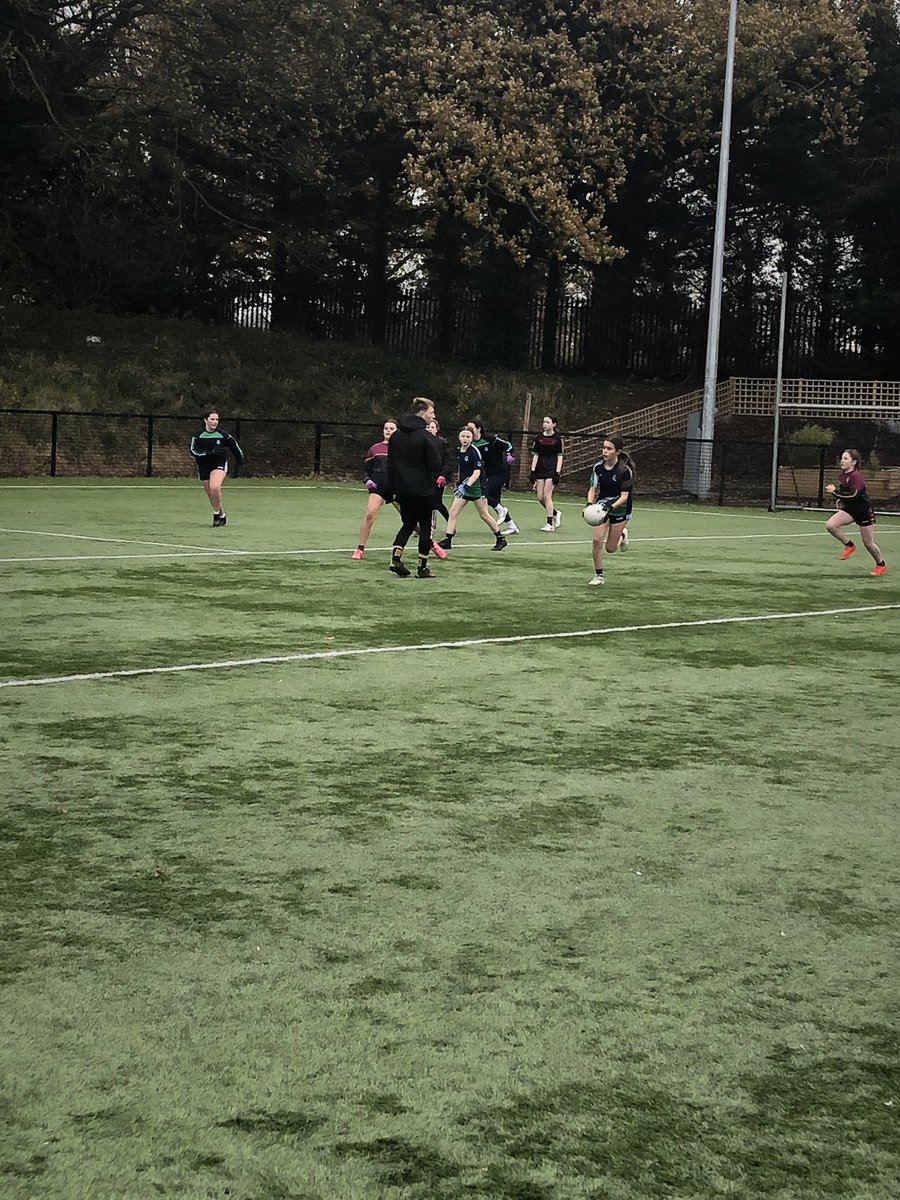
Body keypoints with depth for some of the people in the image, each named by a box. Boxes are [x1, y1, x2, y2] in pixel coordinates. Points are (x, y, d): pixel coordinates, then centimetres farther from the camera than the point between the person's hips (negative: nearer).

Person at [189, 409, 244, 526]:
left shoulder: (223, 434, -6)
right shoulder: (198, 434, -7)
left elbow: (234, 446, 11)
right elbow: (193, 450, -16)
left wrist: (240, 459, 23)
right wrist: (209, 453, -29)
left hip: (219, 464, -2)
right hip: (204, 467, 2)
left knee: (215, 487, -29)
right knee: (211, 494, 7)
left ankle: (216, 513, -11)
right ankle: (222, 515, 28)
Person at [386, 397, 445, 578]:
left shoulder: (396, 436, 6)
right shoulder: (427, 437, -15)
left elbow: (390, 463, 8)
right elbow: (436, 465, -14)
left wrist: (394, 487, 12)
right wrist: (435, 478, 7)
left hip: (402, 488, 6)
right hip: (423, 489, -6)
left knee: (408, 523, 18)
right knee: (426, 526, 6)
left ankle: (396, 558, 0)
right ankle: (422, 567, 8)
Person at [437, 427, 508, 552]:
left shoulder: (474, 452, -17)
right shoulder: (459, 451, 6)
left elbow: (477, 472, -23)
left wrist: (467, 485, -34)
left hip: (476, 485, -7)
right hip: (464, 485, 7)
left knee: (484, 514, 0)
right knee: (453, 511, -3)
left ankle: (500, 539, 14)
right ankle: (448, 540, -2)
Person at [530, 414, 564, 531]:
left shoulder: (557, 439, -2)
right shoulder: (539, 438, 6)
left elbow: (560, 457, -2)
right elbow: (535, 455, 7)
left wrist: (557, 473, -10)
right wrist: (532, 471, 0)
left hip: (551, 469, -4)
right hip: (540, 469, 4)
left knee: (547, 496, -11)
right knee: (540, 497, 1)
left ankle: (550, 524, -4)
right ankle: (555, 513, 26)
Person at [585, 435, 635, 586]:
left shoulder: (625, 470, -21)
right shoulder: (598, 466, -8)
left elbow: (624, 496, -22)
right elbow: (593, 488, -3)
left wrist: (611, 507, -38)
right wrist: (590, 504, -22)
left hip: (619, 509, -3)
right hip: (602, 505, 3)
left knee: (610, 548, 3)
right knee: (597, 539, -15)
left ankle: (622, 534, 38)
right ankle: (598, 575, 0)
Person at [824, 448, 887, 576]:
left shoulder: (855, 476, -23)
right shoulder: (842, 476, 1)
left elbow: (853, 494, -33)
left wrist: (835, 491, -36)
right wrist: (839, 499, 1)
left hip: (864, 511, -7)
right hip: (849, 509, 7)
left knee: (868, 543, 4)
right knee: (830, 525, -19)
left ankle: (881, 564, 30)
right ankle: (849, 545, 2)